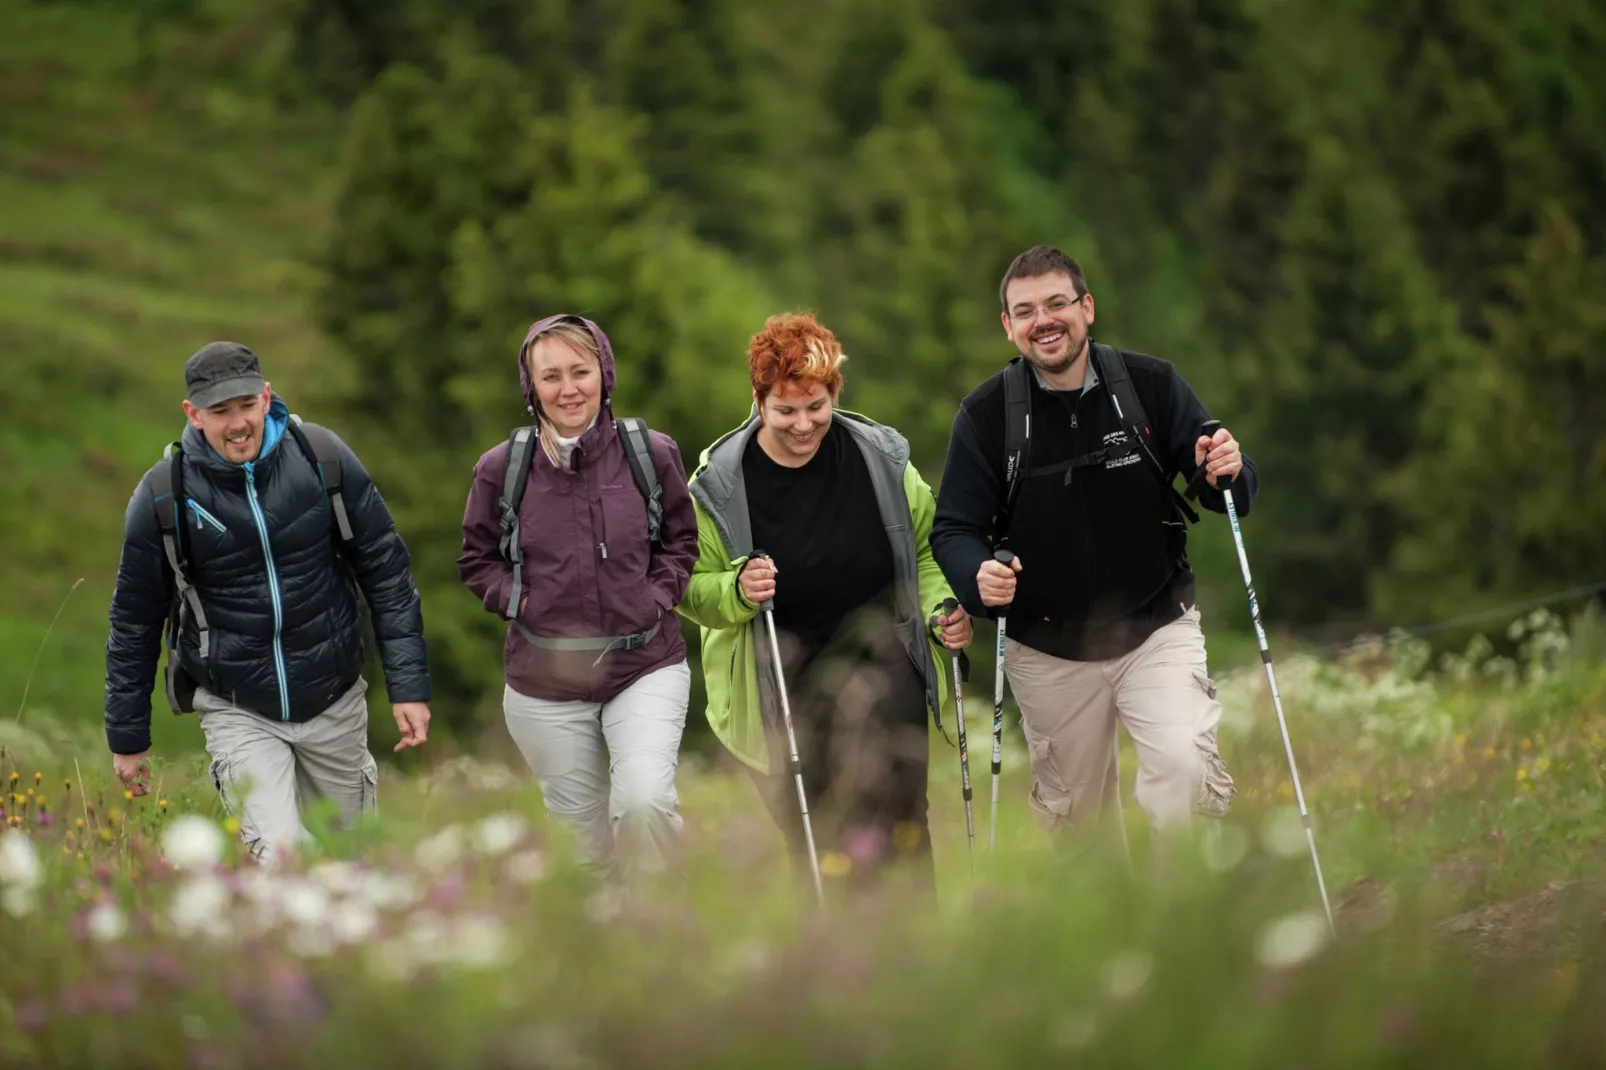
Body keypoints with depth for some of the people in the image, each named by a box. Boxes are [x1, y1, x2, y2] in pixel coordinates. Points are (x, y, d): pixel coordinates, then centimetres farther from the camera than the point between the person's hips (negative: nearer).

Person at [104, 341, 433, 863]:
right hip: (237, 712, -2)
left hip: (335, 702, 2)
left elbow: (386, 570, 0)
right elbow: (134, 621, 1)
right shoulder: (163, 496, -11)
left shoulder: (323, 457, -9)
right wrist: (128, 737, 5)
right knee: (280, 858, -18)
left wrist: (409, 684, -3)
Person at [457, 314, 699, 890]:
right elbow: (477, 560, 10)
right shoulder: (501, 469, -3)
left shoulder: (652, 454, -2)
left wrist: (656, 598, -3)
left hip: (645, 664, -1)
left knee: (644, 801, -24)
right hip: (545, 680, 1)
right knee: (585, 835, 9)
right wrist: (521, 602, -5)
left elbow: (681, 541, 12)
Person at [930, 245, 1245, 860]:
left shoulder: (1153, 385, -5)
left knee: (1185, 765, -24)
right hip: (1048, 654, 1)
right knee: (1073, 808, 14)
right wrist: (978, 575, -25)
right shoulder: (984, 415, -5)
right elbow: (953, 529, -3)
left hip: (1156, 630, -1)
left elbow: (1227, 494, 1)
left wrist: (1228, 472, -23)